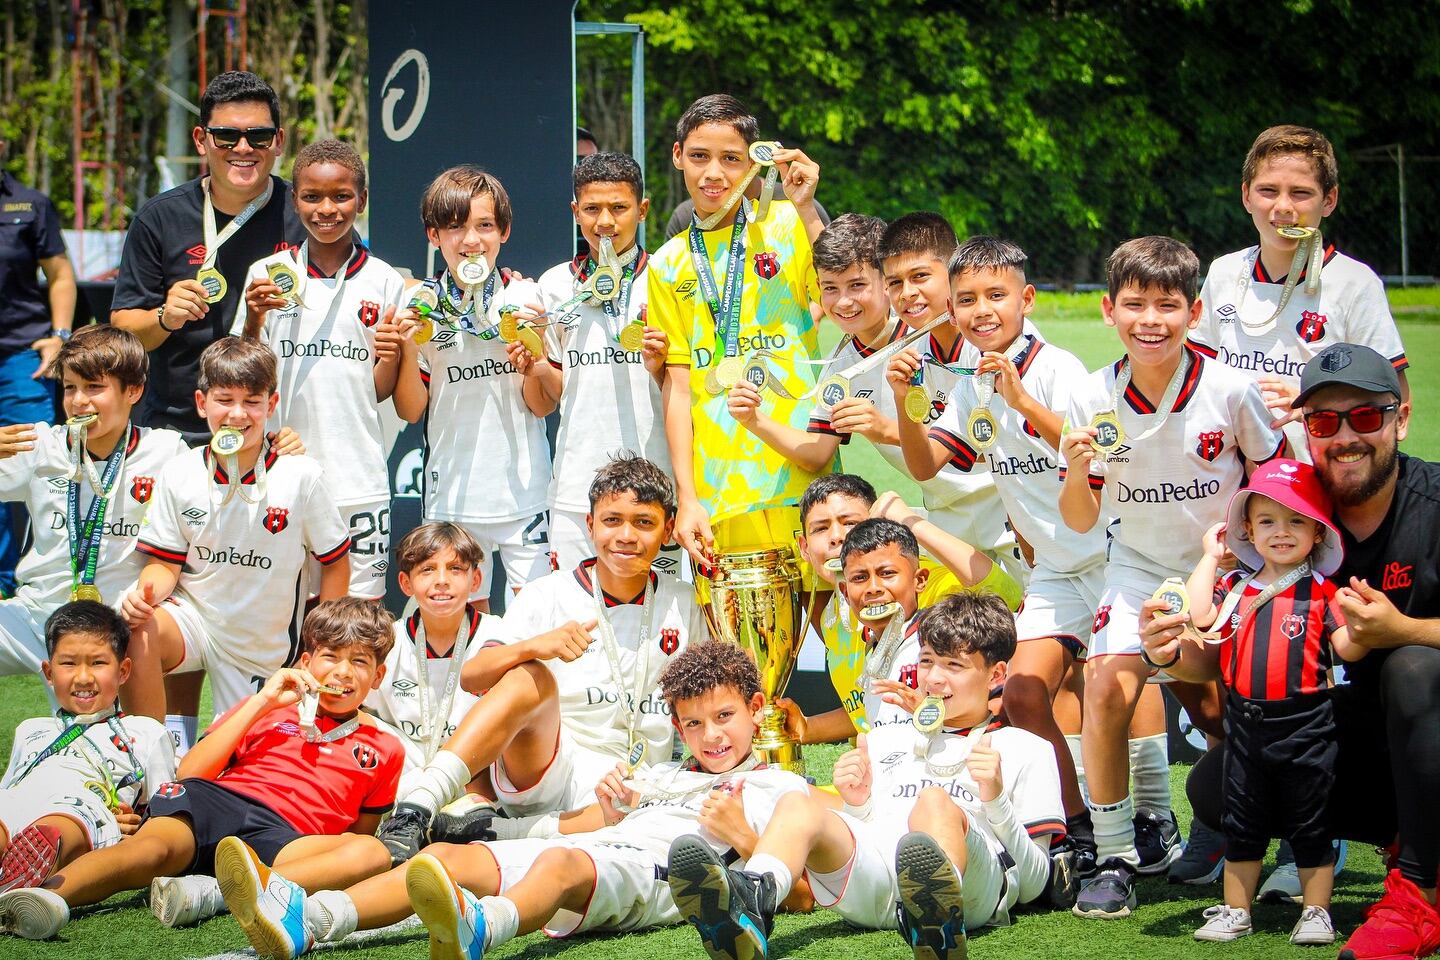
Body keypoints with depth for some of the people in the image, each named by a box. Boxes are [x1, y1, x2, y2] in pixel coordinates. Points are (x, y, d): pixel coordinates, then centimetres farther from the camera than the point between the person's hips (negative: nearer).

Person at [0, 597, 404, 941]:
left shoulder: (382, 750, 29)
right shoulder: (270, 707, 30)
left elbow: (362, 832, 32)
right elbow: (191, 772, 16)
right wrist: (261, 703, 11)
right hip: (215, 802, 1)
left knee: (373, 854, -35)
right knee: (154, 847, -37)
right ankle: (49, 895, -63)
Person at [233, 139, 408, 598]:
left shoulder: (384, 282, 5)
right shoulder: (268, 275, 5)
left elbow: (380, 391, 8)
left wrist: (391, 354, -13)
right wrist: (253, 322, -11)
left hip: (357, 473, 0)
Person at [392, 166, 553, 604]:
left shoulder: (527, 297, 0)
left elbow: (544, 406, 2)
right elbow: (411, 411, 2)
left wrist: (532, 363, -17)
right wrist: (409, 350, -13)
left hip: (523, 486, -1)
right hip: (452, 494, 1)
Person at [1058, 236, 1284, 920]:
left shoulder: (1229, 390, -15)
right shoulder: (1092, 400, -10)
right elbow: (1080, 522, -4)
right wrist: (1077, 471, -23)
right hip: (1139, 568, 1)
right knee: (1106, 685, -19)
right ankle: (1114, 857, -8)